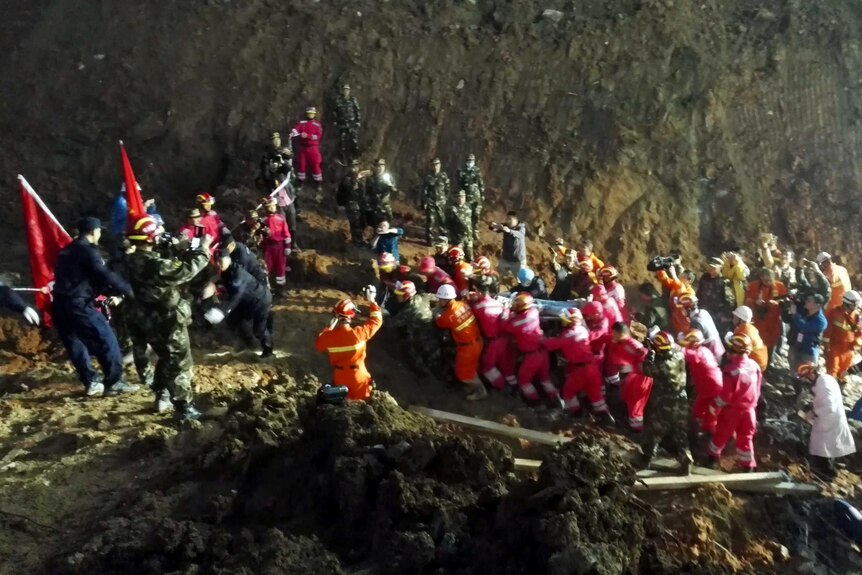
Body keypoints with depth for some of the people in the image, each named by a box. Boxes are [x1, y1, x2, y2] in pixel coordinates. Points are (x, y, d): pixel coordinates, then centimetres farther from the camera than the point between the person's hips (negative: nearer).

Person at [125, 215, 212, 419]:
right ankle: (185, 408, 6)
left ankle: (162, 397, 37)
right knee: (180, 364, 1)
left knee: (165, 359, 26)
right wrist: (203, 250, -15)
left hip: (148, 320, 9)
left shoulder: (134, 261, 3)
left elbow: (171, 267, 9)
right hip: (167, 322, -9)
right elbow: (184, 271, -25)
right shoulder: (153, 264, -28)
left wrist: (188, 253, 4)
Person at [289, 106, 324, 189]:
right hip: (303, 148, 2)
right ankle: (301, 183, 20)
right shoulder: (301, 123, 5)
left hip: (313, 148, -2)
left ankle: (318, 183, 10)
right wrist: (292, 133, -39)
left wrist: (307, 136, -21)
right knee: (301, 165, 7)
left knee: (315, 165, -2)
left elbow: (319, 136, -10)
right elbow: (296, 129, -15)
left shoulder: (317, 125, 1)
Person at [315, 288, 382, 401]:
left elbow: (318, 346, 3)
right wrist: (371, 301, 0)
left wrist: (329, 327, 3)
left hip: (340, 378, 1)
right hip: (358, 378, -1)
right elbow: (376, 320, -10)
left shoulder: (328, 336, -21)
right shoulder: (359, 333, -26)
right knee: (361, 404, 21)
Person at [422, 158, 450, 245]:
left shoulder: (444, 176, 3)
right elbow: (424, 191, 3)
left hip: (441, 202, 1)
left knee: (443, 220, 1)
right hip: (431, 202, 0)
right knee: (431, 221, -1)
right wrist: (424, 202, -2)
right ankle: (430, 239, 7)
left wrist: (447, 200, 0)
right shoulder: (428, 177, 2)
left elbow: (447, 189, 5)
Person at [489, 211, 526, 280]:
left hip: (518, 260, -4)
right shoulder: (505, 226, -5)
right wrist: (493, 226, -43)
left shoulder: (521, 227, -17)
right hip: (505, 258, 4)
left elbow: (519, 234, -39)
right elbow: (496, 229, -18)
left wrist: (509, 231, -59)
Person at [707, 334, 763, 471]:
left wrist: (714, 407, -4)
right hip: (749, 409, 4)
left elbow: (725, 394, -20)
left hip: (732, 409, -4)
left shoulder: (731, 369, -26)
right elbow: (757, 389, 5)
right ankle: (748, 466, 24)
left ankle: (713, 458, 33)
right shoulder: (755, 366, -8)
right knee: (746, 438, 16)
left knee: (721, 434, 16)